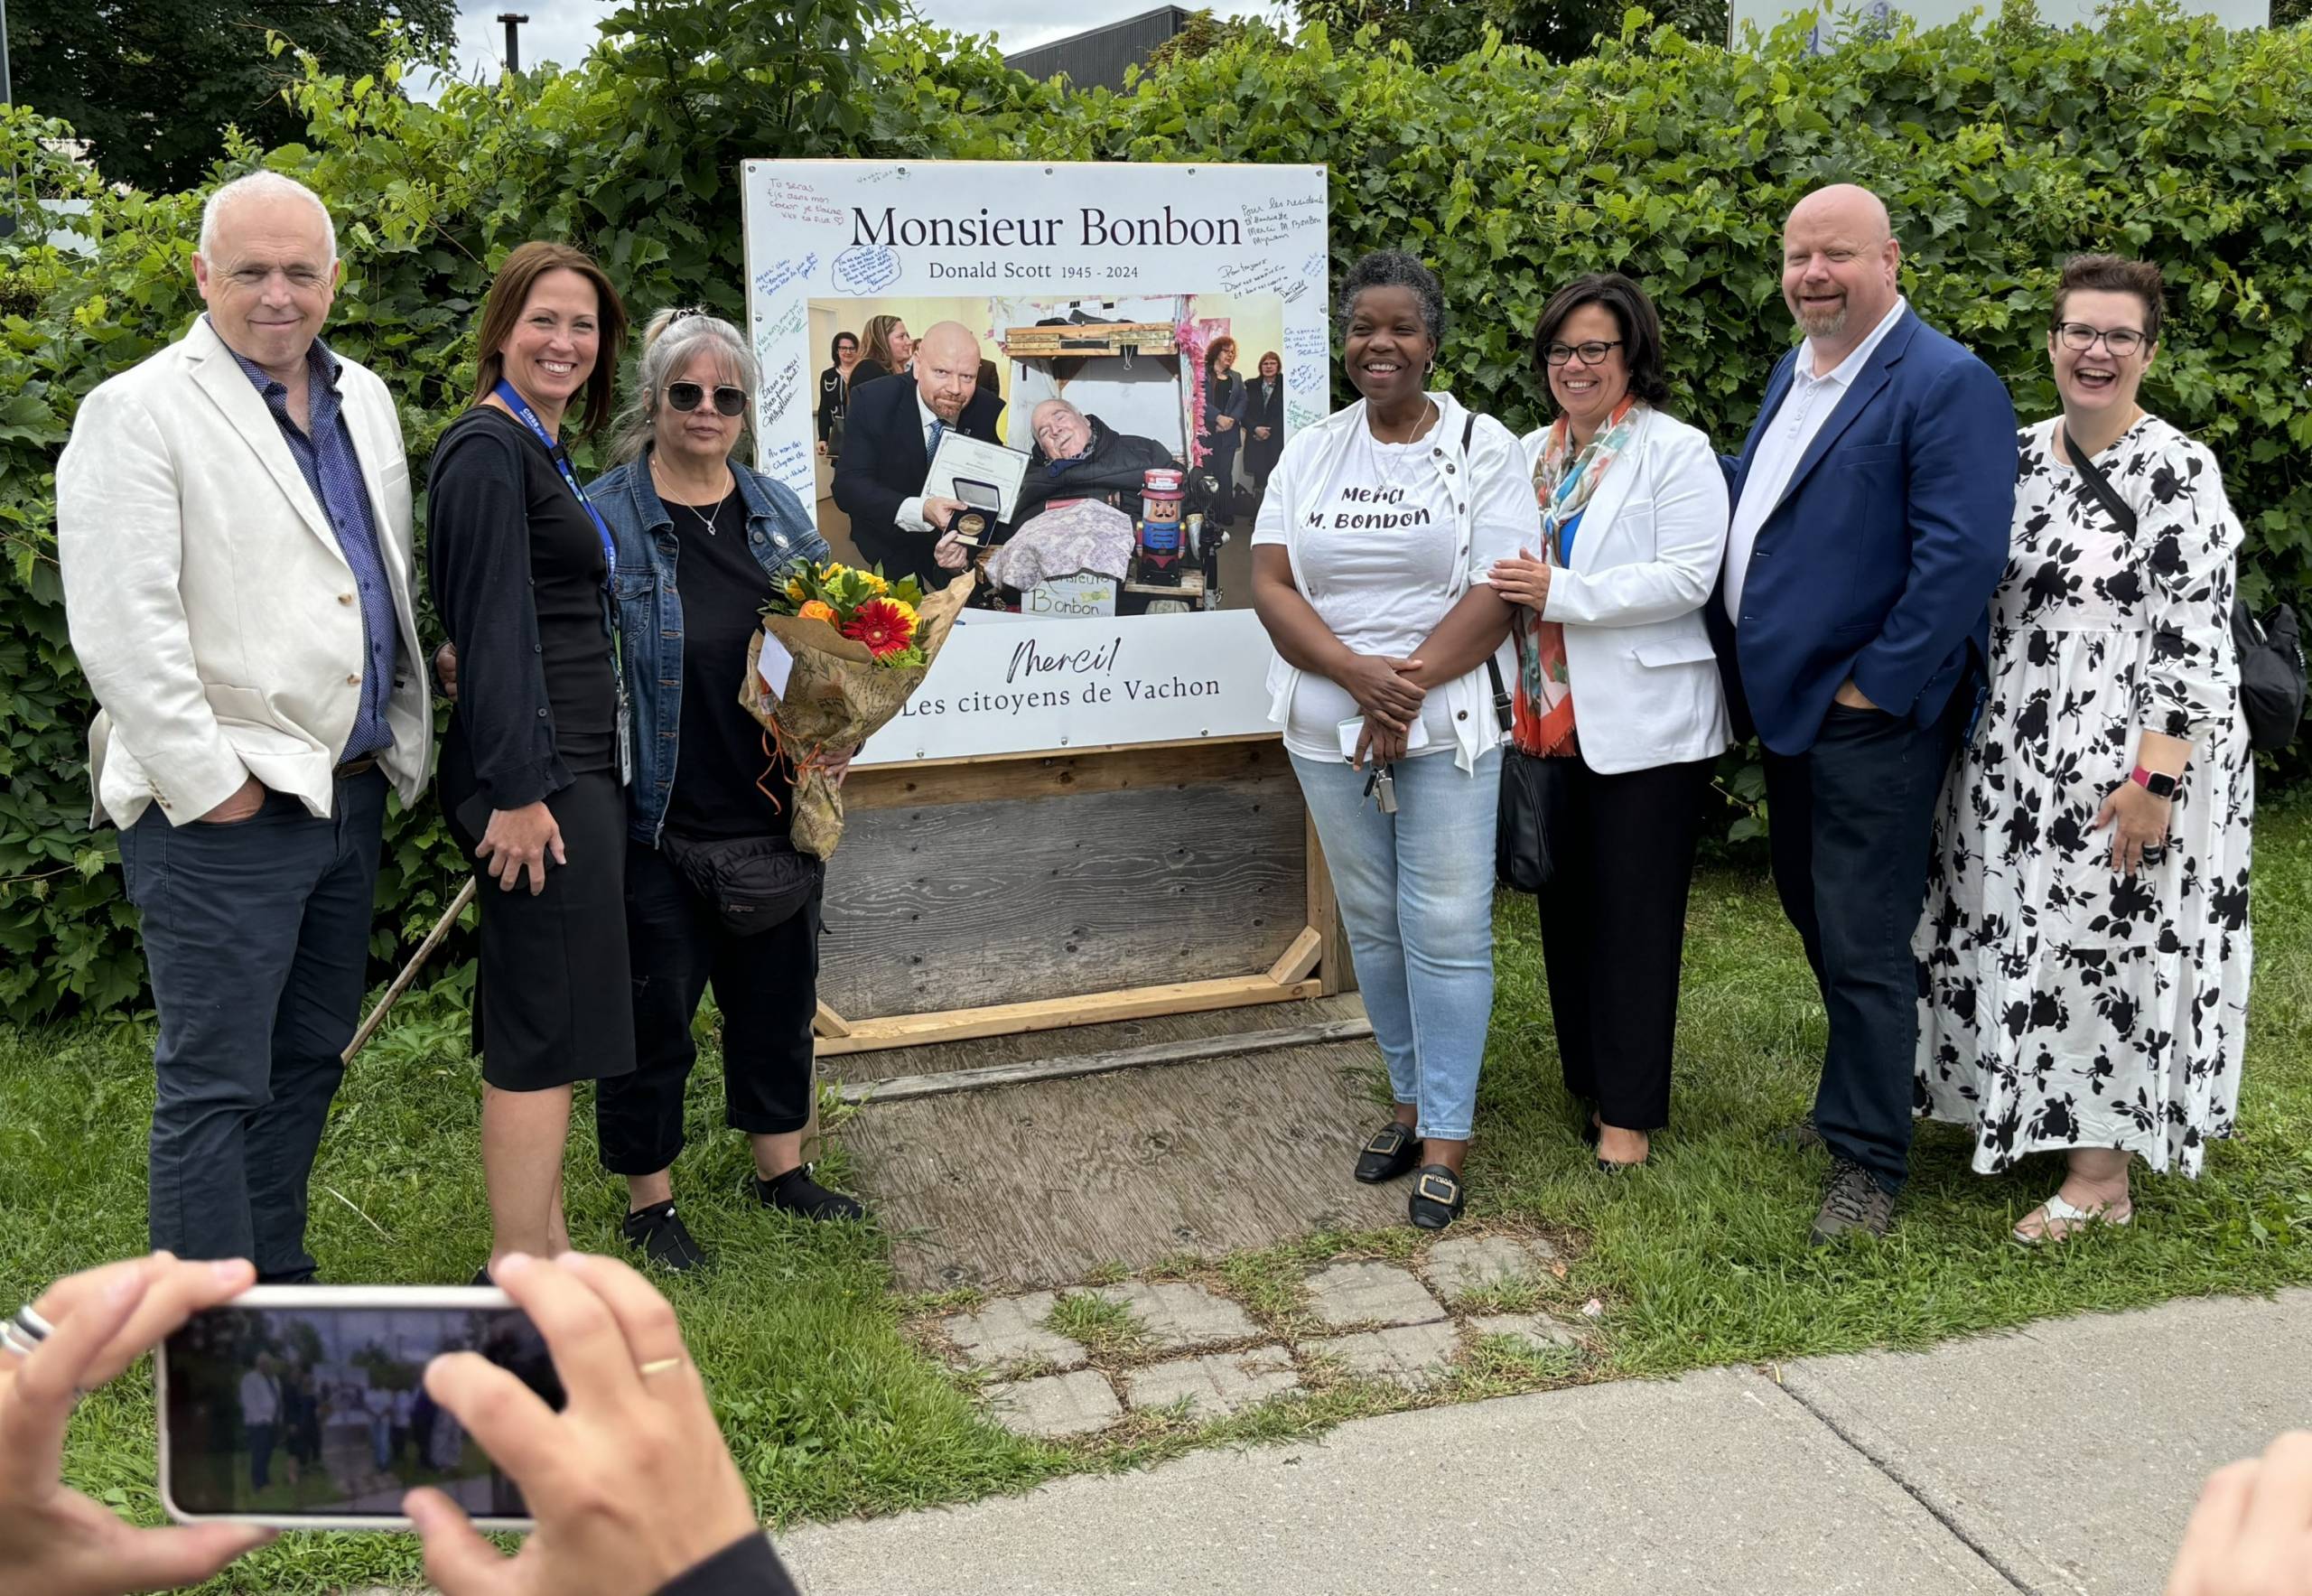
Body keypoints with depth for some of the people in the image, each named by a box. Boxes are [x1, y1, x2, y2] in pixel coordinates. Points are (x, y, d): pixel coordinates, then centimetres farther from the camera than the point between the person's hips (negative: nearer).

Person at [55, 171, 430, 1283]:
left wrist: (403, 741, 14)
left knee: (310, 1060, 17)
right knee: (215, 1086, -1)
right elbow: (119, 627, -16)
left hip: (350, 791, 8)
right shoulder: (139, 411, -10)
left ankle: (281, 1282, 32)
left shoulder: (365, 401, 13)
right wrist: (210, 784, -17)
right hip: (225, 811, -7)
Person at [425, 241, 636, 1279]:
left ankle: (545, 1246, 25)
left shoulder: (542, 451, 18)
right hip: (538, 774, -10)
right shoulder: (489, 448, -12)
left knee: (540, 1021, 15)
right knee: (545, 1024, -5)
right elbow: (493, 626, -18)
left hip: (577, 765, 10)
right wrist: (516, 792, -22)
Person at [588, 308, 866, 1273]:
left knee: (779, 992, 17)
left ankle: (781, 1167, 35)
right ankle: (649, 1202, 22)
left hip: (772, 808, 5)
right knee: (653, 1011, 6)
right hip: (658, 820, -5)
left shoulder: (779, 513, 9)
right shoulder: (604, 519, -7)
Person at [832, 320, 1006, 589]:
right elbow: (848, 486, -19)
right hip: (887, 554, -1)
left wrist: (967, 545, -30)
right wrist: (921, 511, -37)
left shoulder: (993, 415, -9)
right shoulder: (872, 403, -13)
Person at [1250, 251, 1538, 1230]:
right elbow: (1270, 587, -1)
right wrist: (1360, 675, -16)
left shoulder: (1483, 447, -1)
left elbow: (1500, 593, -10)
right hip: (1329, 730, 4)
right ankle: (1412, 1100, 28)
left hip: (1446, 727, -4)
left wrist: (1406, 686, -18)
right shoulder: (1311, 453, 8)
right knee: (1372, 923, 12)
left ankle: (1445, 1139, 6)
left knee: (1446, 928, -3)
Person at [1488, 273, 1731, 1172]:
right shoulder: (1531, 455, 13)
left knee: (1636, 917, 1)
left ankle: (1629, 1108, 12)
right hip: (1551, 720, 6)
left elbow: (1687, 577, -17)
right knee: (1567, 905, 13)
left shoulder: (1675, 451, -6)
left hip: (1642, 724, -6)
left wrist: (1560, 592, -23)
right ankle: (1586, 1075, 28)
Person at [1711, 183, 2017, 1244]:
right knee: (1814, 916, 19)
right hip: (1786, 706, 9)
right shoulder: (1794, 374, 13)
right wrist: (1741, 657, 11)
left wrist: (1872, 686, -19)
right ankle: (1861, 1095, 38)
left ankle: (1869, 1159, 13)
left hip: (1871, 717, -8)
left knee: (1862, 945, -1)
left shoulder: (1946, 385, -15)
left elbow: (1962, 553, -21)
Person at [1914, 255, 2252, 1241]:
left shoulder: (2178, 472, -12)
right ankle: (2016, 1112, 31)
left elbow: (2195, 642, -16)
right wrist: (1973, 738, 12)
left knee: (2108, 943, 1)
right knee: (2020, 937, 13)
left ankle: (2102, 1172, 13)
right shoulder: (2018, 457, 7)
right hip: (2014, 755, 6)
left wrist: (2155, 777, -21)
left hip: (2126, 763, -6)